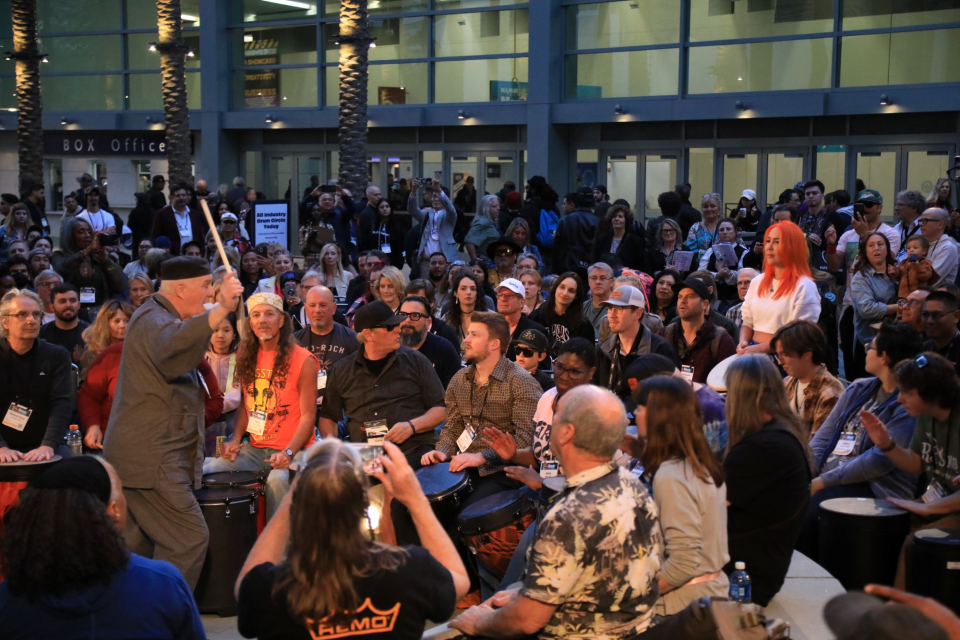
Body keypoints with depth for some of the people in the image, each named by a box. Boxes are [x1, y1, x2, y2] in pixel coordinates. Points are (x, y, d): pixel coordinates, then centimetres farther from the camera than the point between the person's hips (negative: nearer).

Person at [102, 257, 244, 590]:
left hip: (139, 457, 11)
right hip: (150, 459, -11)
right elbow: (171, 348, -41)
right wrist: (221, 308, -50)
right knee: (189, 539, -13)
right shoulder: (153, 319, -14)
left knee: (138, 545, 14)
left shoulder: (157, 316, 19)